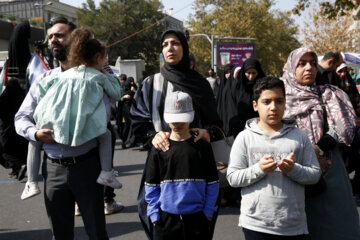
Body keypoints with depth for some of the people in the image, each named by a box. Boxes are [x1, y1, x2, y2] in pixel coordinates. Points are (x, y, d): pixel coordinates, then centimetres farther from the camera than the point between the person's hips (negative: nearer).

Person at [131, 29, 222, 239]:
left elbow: (215, 120, 10)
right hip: (162, 154, 0)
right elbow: (138, 120, 5)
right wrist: (153, 135, -13)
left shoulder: (199, 83, 9)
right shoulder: (151, 84, 8)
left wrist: (209, 132, -11)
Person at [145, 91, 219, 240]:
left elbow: (212, 183, 2)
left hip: (197, 217, 0)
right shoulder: (159, 148, -1)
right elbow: (151, 186, 3)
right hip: (166, 218, 0)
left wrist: (208, 211, -1)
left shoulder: (202, 147, -1)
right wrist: (154, 214, -1)